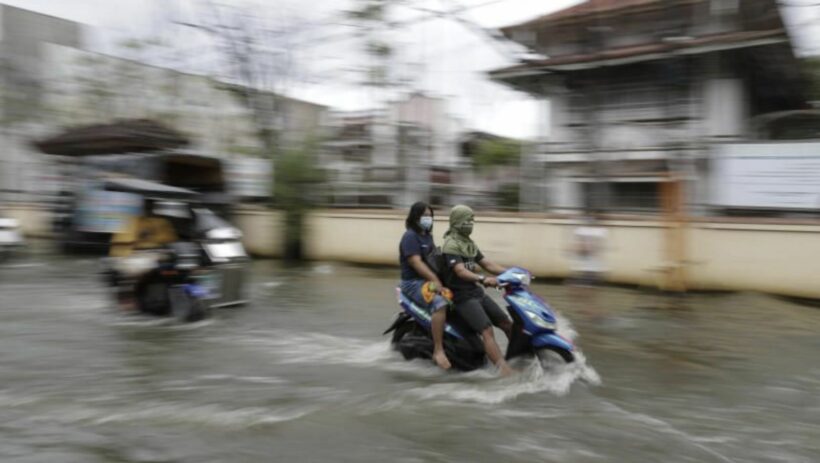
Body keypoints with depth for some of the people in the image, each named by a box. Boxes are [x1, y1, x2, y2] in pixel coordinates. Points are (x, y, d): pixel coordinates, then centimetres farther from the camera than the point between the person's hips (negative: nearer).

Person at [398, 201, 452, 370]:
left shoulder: (427, 236, 17)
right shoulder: (410, 236, -11)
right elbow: (416, 263, -23)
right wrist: (435, 280, -32)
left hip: (431, 279, 9)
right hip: (414, 282, -9)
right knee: (440, 303, -34)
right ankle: (438, 351, -31)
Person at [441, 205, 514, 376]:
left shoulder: (469, 243, 16)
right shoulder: (451, 245, -14)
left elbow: (487, 264, 13)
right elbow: (460, 271, -28)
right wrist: (482, 279, -44)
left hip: (477, 292, 9)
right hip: (462, 296, -9)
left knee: (507, 324, 5)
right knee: (487, 331, -22)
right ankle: (507, 374, -30)